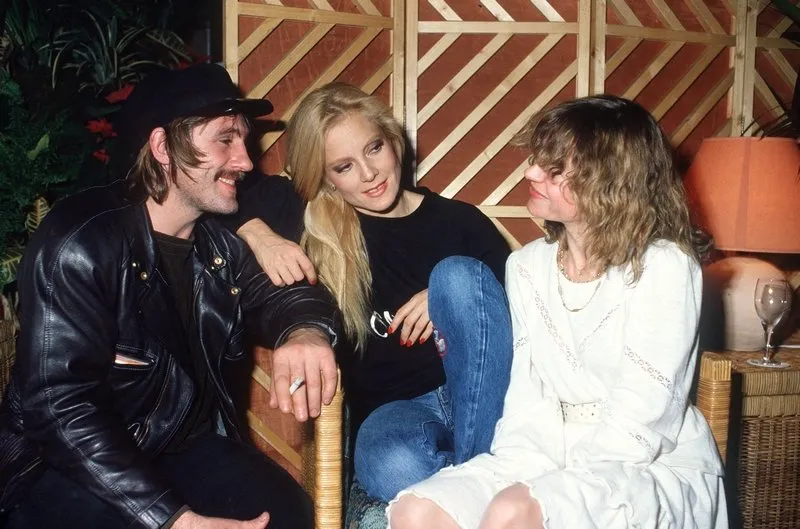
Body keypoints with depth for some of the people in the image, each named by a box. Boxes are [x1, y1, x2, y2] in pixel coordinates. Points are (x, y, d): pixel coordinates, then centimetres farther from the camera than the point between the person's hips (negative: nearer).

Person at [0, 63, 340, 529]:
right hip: (68, 467, -5)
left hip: (184, 445, 5)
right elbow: (61, 405, -25)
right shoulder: (80, 243, -20)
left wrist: (307, 331, -27)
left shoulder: (223, 243, 3)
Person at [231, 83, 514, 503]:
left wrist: (454, 301, -14)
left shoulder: (459, 220, 4)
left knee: (457, 272, -25)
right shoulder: (310, 221, 5)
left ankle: (483, 472, -25)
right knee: (393, 469, -38)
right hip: (391, 406, -1)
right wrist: (259, 235, -13)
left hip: (481, 398, 2)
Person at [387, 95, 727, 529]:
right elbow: (527, 396, 3)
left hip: (657, 468, -5)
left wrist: (564, 482, -19)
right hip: (551, 458, 5)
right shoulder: (526, 266, 6)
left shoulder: (664, 268, -12)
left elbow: (636, 426, -16)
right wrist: (513, 469, -13)